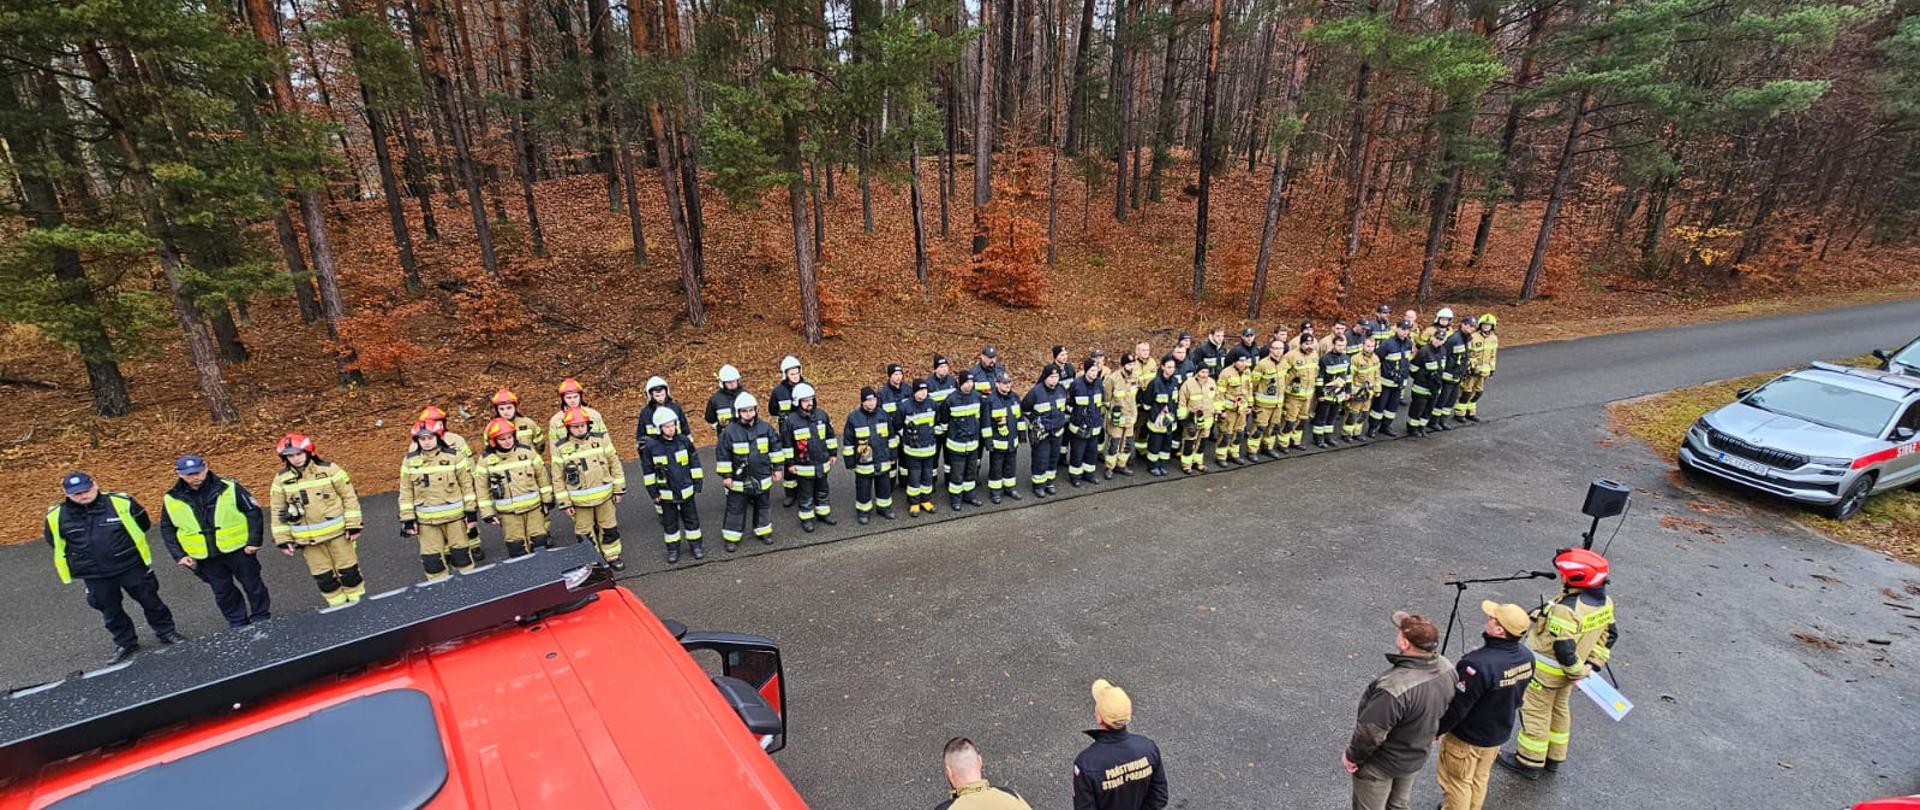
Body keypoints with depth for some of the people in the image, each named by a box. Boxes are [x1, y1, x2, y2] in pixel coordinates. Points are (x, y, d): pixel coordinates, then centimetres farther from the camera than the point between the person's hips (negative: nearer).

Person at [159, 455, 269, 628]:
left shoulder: (229, 487, -11)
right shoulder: (172, 500, -2)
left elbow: (253, 511, -6)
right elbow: (168, 530, 9)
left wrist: (254, 541, -10)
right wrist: (179, 555, 0)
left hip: (238, 550, -3)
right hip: (206, 558, 3)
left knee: (253, 585, 9)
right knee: (223, 593, 13)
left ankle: (262, 619, 23)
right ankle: (238, 624, 26)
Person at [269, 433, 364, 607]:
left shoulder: (329, 470, -8)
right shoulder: (281, 479, 0)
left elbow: (350, 497, -4)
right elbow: (277, 512, 6)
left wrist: (353, 525, -7)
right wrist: (283, 540, 3)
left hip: (337, 532, -2)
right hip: (308, 539, 2)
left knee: (348, 571, 6)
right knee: (323, 577, 9)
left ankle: (359, 603, 19)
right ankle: (339, 607, 22)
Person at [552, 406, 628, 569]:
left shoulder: (601, 439, -7)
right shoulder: (560, 447, -9)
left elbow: (614, 464, 0)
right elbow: (558, 478, -3)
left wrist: (618, 489, 1)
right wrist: (565, 503, -3)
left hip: (604, 495, 1)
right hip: (580, 500, -1)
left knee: (609, 529, 13)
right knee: (585, 532, 12)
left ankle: (613, 557, 29)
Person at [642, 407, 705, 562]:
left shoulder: (684, 440, -8)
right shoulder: (651, 446, -12)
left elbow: (694, 462, 1)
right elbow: (647, 471, -4)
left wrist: (697, 483, 1)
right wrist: (653, 491, -3)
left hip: (686, 490, 1)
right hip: (666, 493, -1)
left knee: (691, 519, 13)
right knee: (669, 523, 13)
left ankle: (695, 545, 28)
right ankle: (673, 549, 28)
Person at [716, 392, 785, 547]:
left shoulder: (765, 427, -5)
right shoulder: (730, 431, -15)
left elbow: (776, 447, 4)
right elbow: (722, 454, -9)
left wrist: (778, 467, 4)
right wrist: (725, 475, -8)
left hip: (762, 477, 3)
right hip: (739, 480, -3)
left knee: (764, 506, 17)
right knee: (735, 509, 8)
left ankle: (763, 531, 36)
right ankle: (732, 537, 22)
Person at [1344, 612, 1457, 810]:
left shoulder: (1394, 688, -42)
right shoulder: (1446, 668, -17)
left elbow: (1371, 732, -30)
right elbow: (1442, 707, 2)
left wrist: (1352, 756, -11)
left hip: (1382, 763, -6)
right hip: (1417, 755, 7)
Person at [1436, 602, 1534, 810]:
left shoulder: (1478, 664, -38)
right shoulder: (1526, 657, -12)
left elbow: (1456, 707, -28)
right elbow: (1517, 696, 5)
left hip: (1467, 737, -7)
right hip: (1499, 733, 7)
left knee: (1456, 781, 14)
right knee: (1479, 779, 27)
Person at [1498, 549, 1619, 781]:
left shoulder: (1566, 609, -33)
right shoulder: (1605, 602, -4)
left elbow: (1563, 649, -32)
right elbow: (1609, 635, 6)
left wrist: (1577, 671, -14)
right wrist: (1592, 664, 5)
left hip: (1545, 672, -8)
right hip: (1567, 672, 9)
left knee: (1535, 714, 7)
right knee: (1560, 710, 24)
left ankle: (1529, 762, 20)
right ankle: (1554, 757, 39)